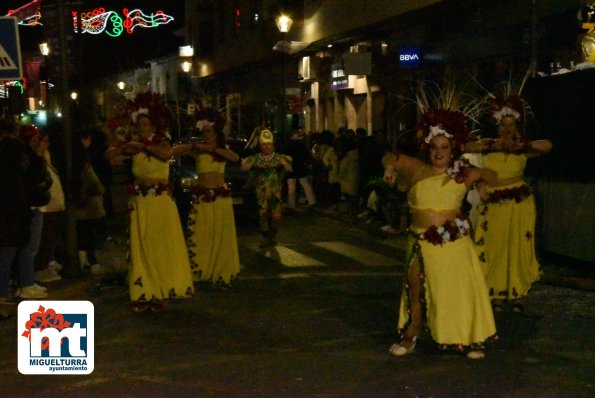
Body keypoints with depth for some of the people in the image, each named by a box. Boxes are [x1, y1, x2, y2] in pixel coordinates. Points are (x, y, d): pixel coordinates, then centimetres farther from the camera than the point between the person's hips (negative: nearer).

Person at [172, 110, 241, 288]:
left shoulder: (223, 149, 7)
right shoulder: (198, 149, 1)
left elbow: (235, 158, -17)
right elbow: (174, 151, -9)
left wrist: (213, 149, -22)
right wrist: (193, 146, -20)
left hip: (221, 196, 1)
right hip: (202, 196, -1)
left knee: (221, 236, 4)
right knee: (199, 235, -3)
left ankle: (221, 274, 12)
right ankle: (199, 272, 6)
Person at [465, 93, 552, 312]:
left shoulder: (523, 150, 1)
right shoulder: (488, 145, 3)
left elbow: (547, 145, -13)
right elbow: (466, 147, -13)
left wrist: (522, 145, -19)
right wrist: (492, 145, -17)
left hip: (519, 204, 0)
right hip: (493, 205, 0)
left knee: (518, 248, 5)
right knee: (494, 249, 2)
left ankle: (518, 295, 16)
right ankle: (497, 294, 14)